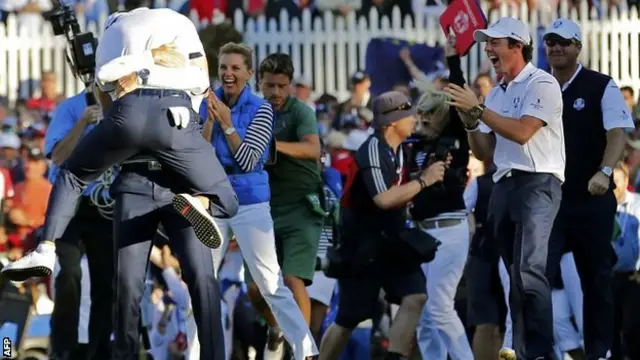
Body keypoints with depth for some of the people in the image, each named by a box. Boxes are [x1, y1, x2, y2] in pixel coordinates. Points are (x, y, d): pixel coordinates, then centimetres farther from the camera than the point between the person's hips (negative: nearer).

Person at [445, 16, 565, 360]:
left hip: (538, 183, -8)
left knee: (529, 270, -19)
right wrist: (469, 122, 0)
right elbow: (484, 152, 19)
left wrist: (477, 108, -16)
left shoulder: (541, 84, -6)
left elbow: (522, 132, -19)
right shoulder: (496, 94, 18)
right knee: (515, 274, 7)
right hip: (503, 185, 8)